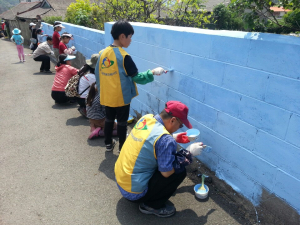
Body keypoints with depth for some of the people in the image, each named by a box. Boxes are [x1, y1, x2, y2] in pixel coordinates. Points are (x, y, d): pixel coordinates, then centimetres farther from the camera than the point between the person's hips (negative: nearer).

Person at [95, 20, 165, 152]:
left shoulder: (103, 53, 1)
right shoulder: (124, 56, -18)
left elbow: (98, 74, 8)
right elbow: (136, 77, -16)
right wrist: (152, 72, -10)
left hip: (107, 96, 6)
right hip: (121, 96, -6)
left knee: (109, 119, 20)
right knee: (122, 122, 9)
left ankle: (108, 143, 34)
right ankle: (122, 148, 23)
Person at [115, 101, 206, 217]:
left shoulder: (146, 118, -4)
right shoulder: (165, 139, -27)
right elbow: (166, 172, -22)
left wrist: (173, 137, 11)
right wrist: (189, 152, -12)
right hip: (134, 192, -8)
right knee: (180, 171, -7)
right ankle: (152, 205, 5)